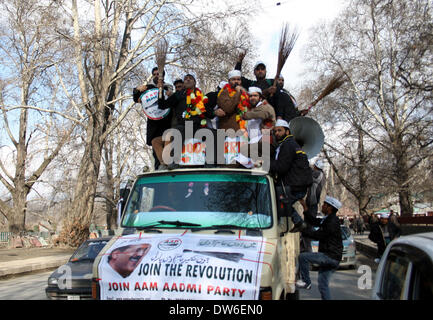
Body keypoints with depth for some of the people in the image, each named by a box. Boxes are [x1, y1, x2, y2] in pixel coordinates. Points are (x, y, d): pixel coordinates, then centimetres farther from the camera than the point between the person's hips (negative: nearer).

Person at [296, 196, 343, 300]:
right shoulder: (327, 220, 16)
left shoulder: (332, 222, -16)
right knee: (323, 285, 11)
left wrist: (302, 230, -11)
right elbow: (313, 221, 18)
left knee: (303, 256, -14)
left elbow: (318, 235, -18)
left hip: (330, 256, -10)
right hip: (330, 258, 10)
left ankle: (306, 282, -5)